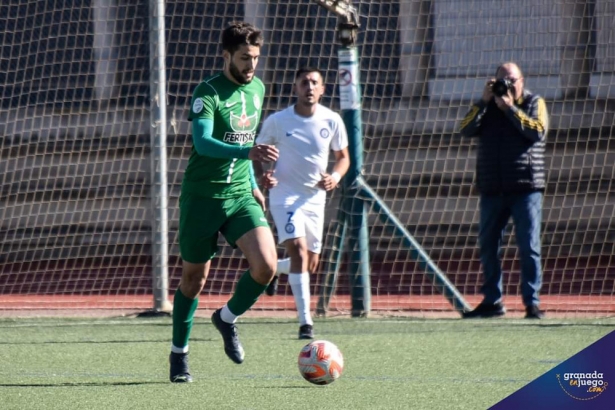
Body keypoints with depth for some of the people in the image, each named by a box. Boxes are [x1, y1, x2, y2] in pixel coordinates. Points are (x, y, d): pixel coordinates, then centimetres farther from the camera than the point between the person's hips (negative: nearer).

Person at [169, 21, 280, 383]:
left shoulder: (257, 88, 8)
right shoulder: (208, 92, -13)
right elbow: (202, 142, -29)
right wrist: (248, 152, -42)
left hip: (240, 195, 5)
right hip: (202, 196, -5)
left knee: (266, 265, -15)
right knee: (195, 278, 5)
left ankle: (227, 319, 12)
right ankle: (179, 354, 23)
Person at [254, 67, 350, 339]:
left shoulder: (332, 121, -2)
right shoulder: (276, 121, -9)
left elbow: (343, 156, 9)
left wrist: (336, 176, -12)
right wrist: (263, 175, -19)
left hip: (315, 197, 4)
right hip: (285, 196, -4)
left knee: (311, 264, 11)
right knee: (299, 250, -23)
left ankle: (271, 268, 46)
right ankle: (305, 322, -23)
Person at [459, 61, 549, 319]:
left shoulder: (534, 103, 5)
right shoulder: (487, 106, 13)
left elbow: (539, 132, -13)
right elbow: (466, 130, -2)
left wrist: (510, 108, -12)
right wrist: (484, 101, -9)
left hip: (526, 189, -4)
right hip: (492, 189, 4)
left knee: (529, 247, -7)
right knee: (488, 246, 6)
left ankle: (532, 301, -4)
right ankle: (492, 301, 14)